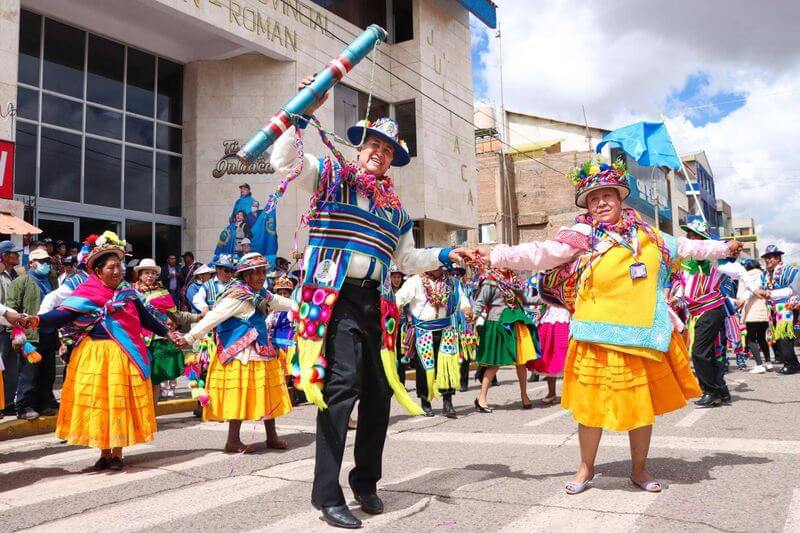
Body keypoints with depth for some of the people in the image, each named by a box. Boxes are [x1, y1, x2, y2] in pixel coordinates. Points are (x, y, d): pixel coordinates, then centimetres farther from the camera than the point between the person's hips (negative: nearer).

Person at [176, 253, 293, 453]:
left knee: (268, 395, 14)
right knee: (240, 396, -3)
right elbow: (213, 318, -20)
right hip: (242, 355, -10)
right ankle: (233, 442, 8)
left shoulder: (260, 295, 12)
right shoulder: (238, 296, -17)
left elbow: (278, 301, 29)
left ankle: (272, 436, 25)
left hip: (261, 354, 10)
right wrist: (190, 338, -22)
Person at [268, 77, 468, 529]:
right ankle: (327, 494, -5)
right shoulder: (332, 175, 7)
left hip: (375, 302, 6)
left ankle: (366, 482, 25)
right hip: (335, 297, -6)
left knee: (380, 391, 7)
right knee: (342, 385, -14)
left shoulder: (395, 208, 21)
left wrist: (443, 256, 16)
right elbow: (284, 161, -6)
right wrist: (302, 114, -11)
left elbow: (407, 259, 27)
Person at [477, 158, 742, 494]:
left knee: (643, 405, 12)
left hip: (644, 336, 4)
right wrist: (497, 256, -24)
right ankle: (586, 468, 27)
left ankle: (639, 469, 32)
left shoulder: (645, 234, 11)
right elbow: (541, 253, -13)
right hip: (599, 339, -4)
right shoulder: (582, 236, -4)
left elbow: (682, 247, 26)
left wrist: (723, 248, 36)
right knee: (593, 404, 4)